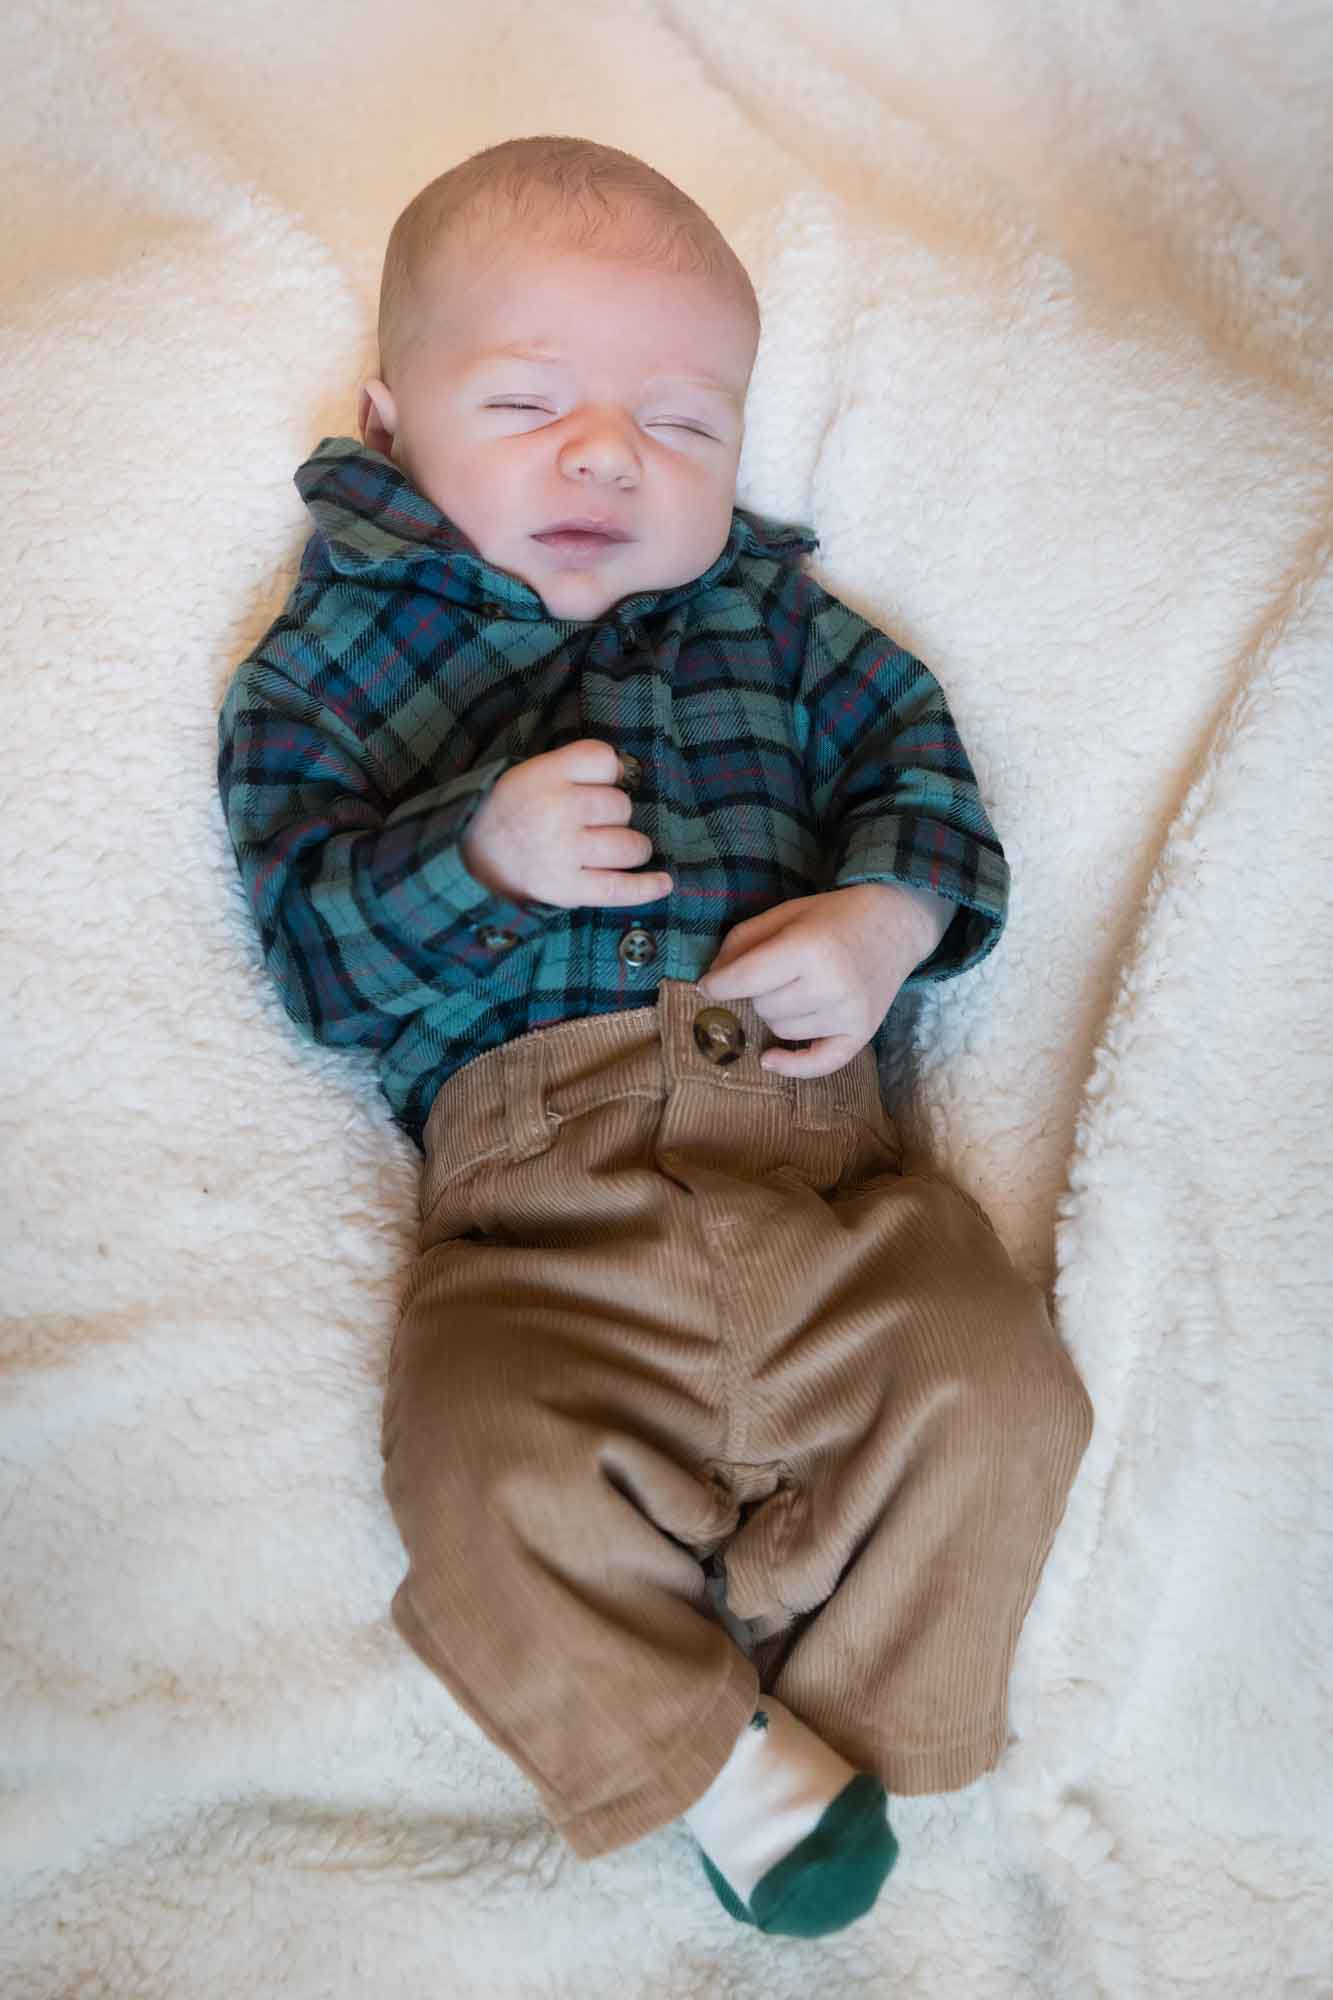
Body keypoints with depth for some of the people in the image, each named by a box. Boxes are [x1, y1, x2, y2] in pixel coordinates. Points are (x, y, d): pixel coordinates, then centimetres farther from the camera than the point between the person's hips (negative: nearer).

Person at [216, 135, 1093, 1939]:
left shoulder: (767, 614, 19)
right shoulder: (329, 661, 9)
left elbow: (912, 753, 16)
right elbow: (317, 949, 1)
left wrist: (887, 915, -6)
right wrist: (480, 856, -19)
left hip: (813, 1134, 3)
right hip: (536, 1187, -2)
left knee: (996, 1392, -15)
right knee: (492, 1480, -25)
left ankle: (834, 1714, 7)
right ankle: (713, 1764, 1)